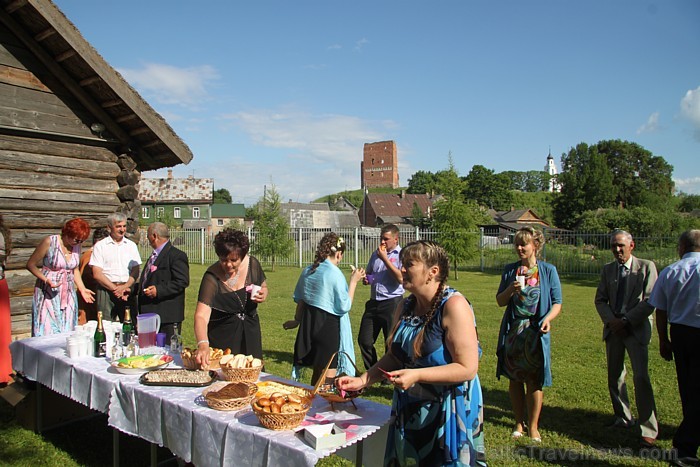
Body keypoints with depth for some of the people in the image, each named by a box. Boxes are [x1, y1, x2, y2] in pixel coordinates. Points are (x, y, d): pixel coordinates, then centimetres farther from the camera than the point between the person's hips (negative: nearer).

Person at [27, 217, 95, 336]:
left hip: (68, 293, 5)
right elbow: (31, 264, -7)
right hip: (48, 293, -5)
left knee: (67, 331, 3)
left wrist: (82, 289, 6)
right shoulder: (49, 242, -11)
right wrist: (47, 280, -21)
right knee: (47, 331, -7)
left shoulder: (77, 246, 4)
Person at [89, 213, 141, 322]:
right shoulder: (100, 246, 4)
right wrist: (115, 288, -10)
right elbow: (97, 274, -2)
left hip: (127, 290, 2)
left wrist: (125, 287, -10)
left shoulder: (131, 246, 13)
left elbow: (135, 272, 7)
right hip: (106, 290, -2)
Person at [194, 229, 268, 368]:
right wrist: (203, 344, -49)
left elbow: (263, 287, 8)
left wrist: (263, 294, -16)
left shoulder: (252, 264, -12)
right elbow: (201, 316, -32)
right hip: (222, 338, -3)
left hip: (250, 335, 4)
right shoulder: (212, 277, -23)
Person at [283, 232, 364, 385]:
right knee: (328, 374, 1)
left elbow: (300, 300, 14)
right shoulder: (335, 274, -15)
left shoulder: (308, 271, 5)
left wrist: (297, 320, 29)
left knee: (317, 372, 22)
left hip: (309, 322, 7)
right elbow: (344, 306, -12)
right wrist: (353, 281, -5)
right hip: (329, 325, -7)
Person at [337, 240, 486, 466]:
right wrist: (362, 380, -1)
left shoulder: (454, 306, -20)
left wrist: (416, 375, -30)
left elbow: (468, 368, -23)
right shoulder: (405, 306, 3)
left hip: (450, 412, -7)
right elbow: (394, 356, 10)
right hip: (408, 411, 7)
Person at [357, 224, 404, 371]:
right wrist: (365, 279, 5)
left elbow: (401, 278, -19)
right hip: (374, 302, 7)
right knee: (364, 340, 8)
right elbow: (368, 273, 29)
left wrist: (384, 258, -16)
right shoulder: (376, 254, 15)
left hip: (392, 302, -6)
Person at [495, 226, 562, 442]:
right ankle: (519, 422, 26)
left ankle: (533, 426, 19)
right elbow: (500, 301, 6)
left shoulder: (548, 270, -1)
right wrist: (510, 290, -14)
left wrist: (548, 318, -21)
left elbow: (557, 303, -1)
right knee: (514, 379, 10)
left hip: (535, 332, -2)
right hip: (513, 331, 3)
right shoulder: (510, 270, 5)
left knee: (534, 381, 2)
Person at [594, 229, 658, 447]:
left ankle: (649, 429, -1)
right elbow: (600, 300, 10)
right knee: (614, 377, 11)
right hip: (613, 329, 5)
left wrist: (626, 320, -15)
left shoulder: (646, 267, -3)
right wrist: (611, 320, -7)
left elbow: (650, 301, -9)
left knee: (641, 378, -11)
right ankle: (623, 419, 27)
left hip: (636, 329, -5)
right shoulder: (607, 269, 10)